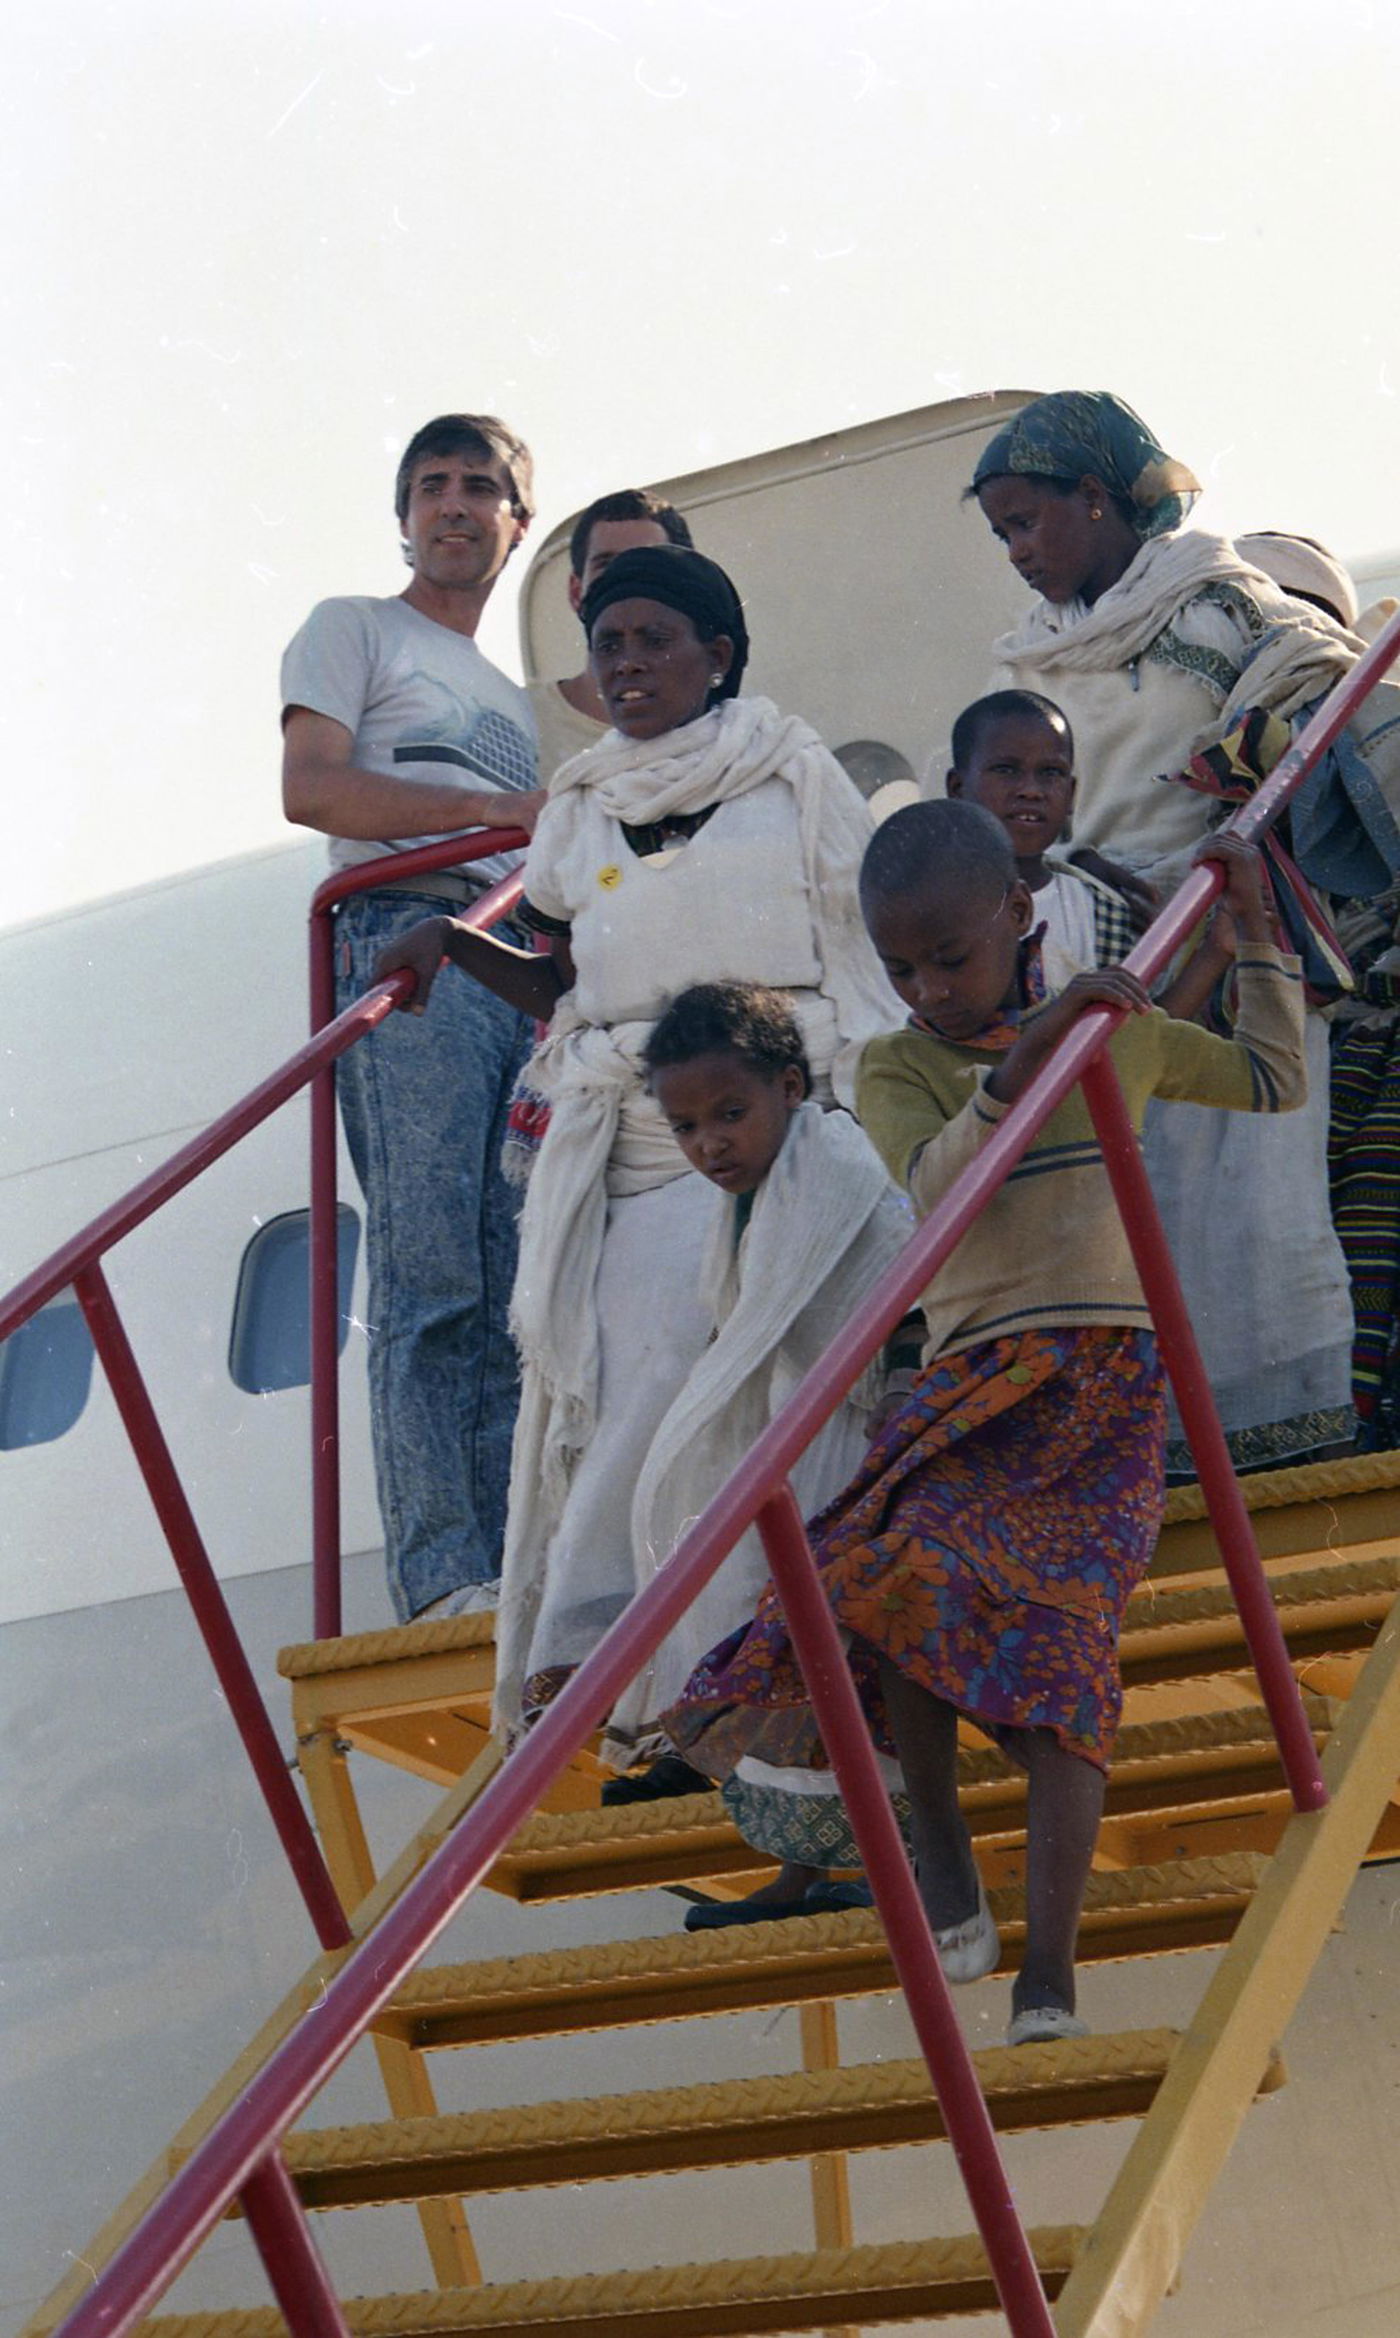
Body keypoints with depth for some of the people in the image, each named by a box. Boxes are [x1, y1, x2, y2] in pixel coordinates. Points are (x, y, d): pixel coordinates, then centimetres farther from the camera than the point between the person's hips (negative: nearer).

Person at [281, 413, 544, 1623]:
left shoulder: (516, 700, 33)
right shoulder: (357, 629, 13)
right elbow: (310, 787, -3)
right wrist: (501, 809, -9)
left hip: (523, 976, 7)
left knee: (516, 1294, -2)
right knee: (430, 1277, -15)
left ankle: (512, 1563, -5)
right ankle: (444, 1569, -19)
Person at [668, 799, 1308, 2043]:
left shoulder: (1120, 1030, 13)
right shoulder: (895, 1068, 6)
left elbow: (1273, 1084, 27)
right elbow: (940, 1188, -15)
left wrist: (1253, 923, 23)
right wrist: (1024, 1056, -25)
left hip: (1112, 1385, 0)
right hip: (978, 1384, 1)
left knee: (1063, 1628, -22)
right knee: (900, 1574, -27)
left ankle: (1050, 1969, -24)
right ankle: (940, 1835, -2)